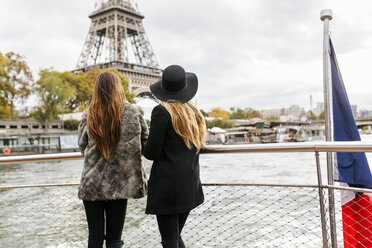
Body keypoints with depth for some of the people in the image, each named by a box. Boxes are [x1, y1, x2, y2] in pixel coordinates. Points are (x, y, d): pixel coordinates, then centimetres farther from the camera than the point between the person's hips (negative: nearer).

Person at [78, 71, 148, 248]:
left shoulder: (88, 115, -5)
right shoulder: (132, 112, -7)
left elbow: (82, 146, 6)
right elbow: (145, 141, 3)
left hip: (92, 184, 1)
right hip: (121, 183, 0)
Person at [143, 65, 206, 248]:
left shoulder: (162, 111, -12)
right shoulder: (194, 112, 9)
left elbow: (152, 153, -13)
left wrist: (146, 148, 8)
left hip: (167, 187, -7)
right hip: (190, 186, 7)